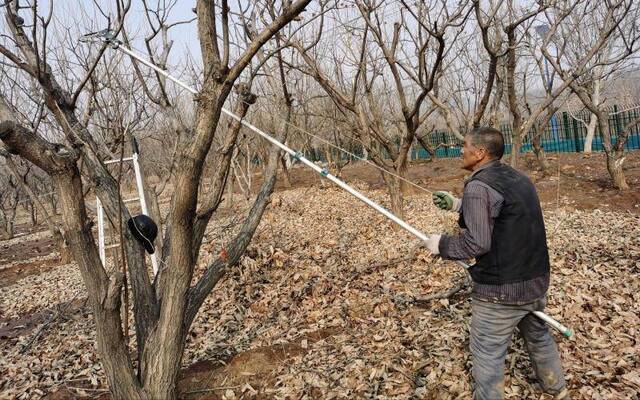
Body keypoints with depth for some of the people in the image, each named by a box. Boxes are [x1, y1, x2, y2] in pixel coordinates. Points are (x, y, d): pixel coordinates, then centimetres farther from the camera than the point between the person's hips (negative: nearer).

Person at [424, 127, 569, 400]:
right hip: (536, 281, 9)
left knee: (487, 354, 6)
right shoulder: (518, 179, 8)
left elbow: (476, 243, -25)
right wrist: (458, 204, 16)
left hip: (500, 291, -9)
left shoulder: (479, 185, -19)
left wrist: (441, 244, -11)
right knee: (539, 337, 29)